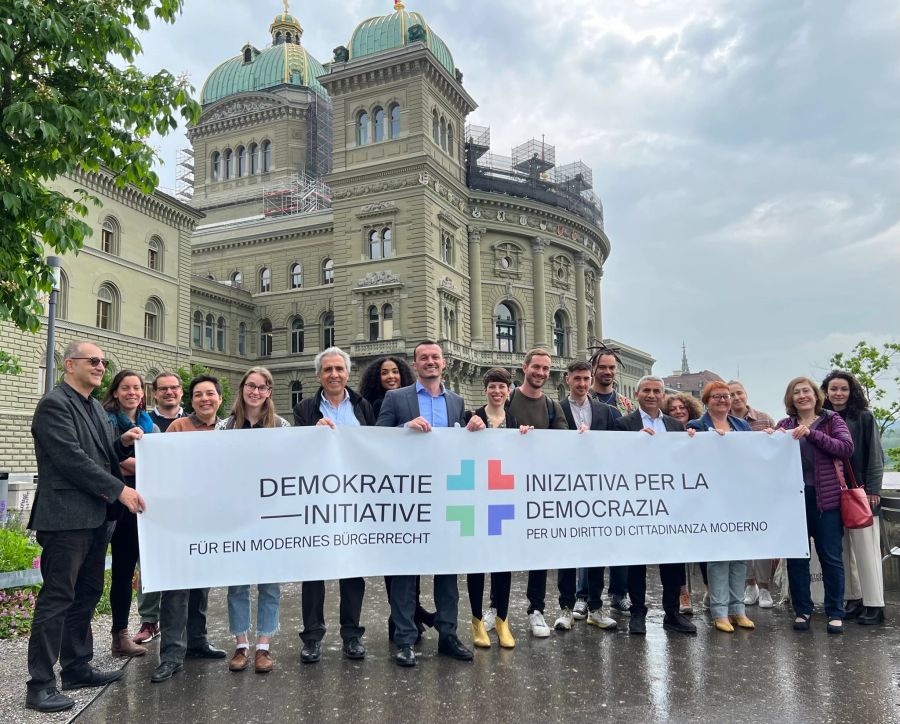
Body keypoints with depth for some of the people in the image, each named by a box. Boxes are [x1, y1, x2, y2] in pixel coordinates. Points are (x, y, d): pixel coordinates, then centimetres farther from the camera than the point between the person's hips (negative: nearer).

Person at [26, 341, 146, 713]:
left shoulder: (94, 406, 17)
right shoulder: (54, 404, -11)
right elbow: (72, 459, -19)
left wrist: (124, 442, 2)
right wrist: (119, 490, -18)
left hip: (95, 517, 9)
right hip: (66, 518, -9)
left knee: (87, 595, 16)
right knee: (57, 599, -3)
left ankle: (77, 668, 28)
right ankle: (40, 684, 5)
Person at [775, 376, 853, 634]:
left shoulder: (832, 420, 3)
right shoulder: (784, 425, 10)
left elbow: (847, 448, -12)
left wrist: (812, 433, -19)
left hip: (826, 497, -2)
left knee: (831, 557, 3)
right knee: (796, 557, 7)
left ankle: (835, 613, 15)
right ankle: (802, 611, 18)